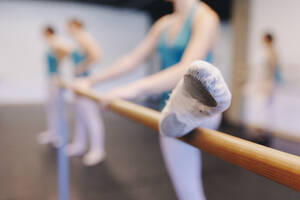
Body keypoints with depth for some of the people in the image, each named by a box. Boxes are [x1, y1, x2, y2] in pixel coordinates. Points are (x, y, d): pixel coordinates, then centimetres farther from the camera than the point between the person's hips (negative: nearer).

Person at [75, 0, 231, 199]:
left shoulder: (204, 16, -12)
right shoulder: (164, 24, 11)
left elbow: (187, 70, -28)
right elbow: (133, 59, 15)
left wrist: (136, 88, -39)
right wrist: (91, 80, 16)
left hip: (192, 112, -7)